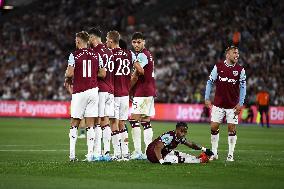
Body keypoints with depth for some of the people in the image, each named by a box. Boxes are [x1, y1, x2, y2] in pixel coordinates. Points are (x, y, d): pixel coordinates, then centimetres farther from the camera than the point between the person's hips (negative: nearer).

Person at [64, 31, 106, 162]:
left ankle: (72, 153, 2)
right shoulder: (96, 55, 6)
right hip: (93, 91, 3)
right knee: (90, 124, 4)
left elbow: (70, 73, -13)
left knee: (74, 123, 7)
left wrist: (67, 80, 8)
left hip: (79, 92, -3)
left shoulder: (74, 55, -5)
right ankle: (90, 153, 0)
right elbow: (103, 74, 5)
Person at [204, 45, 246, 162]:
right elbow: (210, 82, 5)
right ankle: (214, 152, 12)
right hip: (218, 104, 0)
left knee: (232, 129, -1)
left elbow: (242, 87, 1)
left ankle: (230, 154, 8)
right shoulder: (218, 67, -1)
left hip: (233, 105, 0)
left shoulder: (240, 70, -1)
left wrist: (240, 103, -6)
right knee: (214, 127, -1)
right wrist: (207, 98, -1)